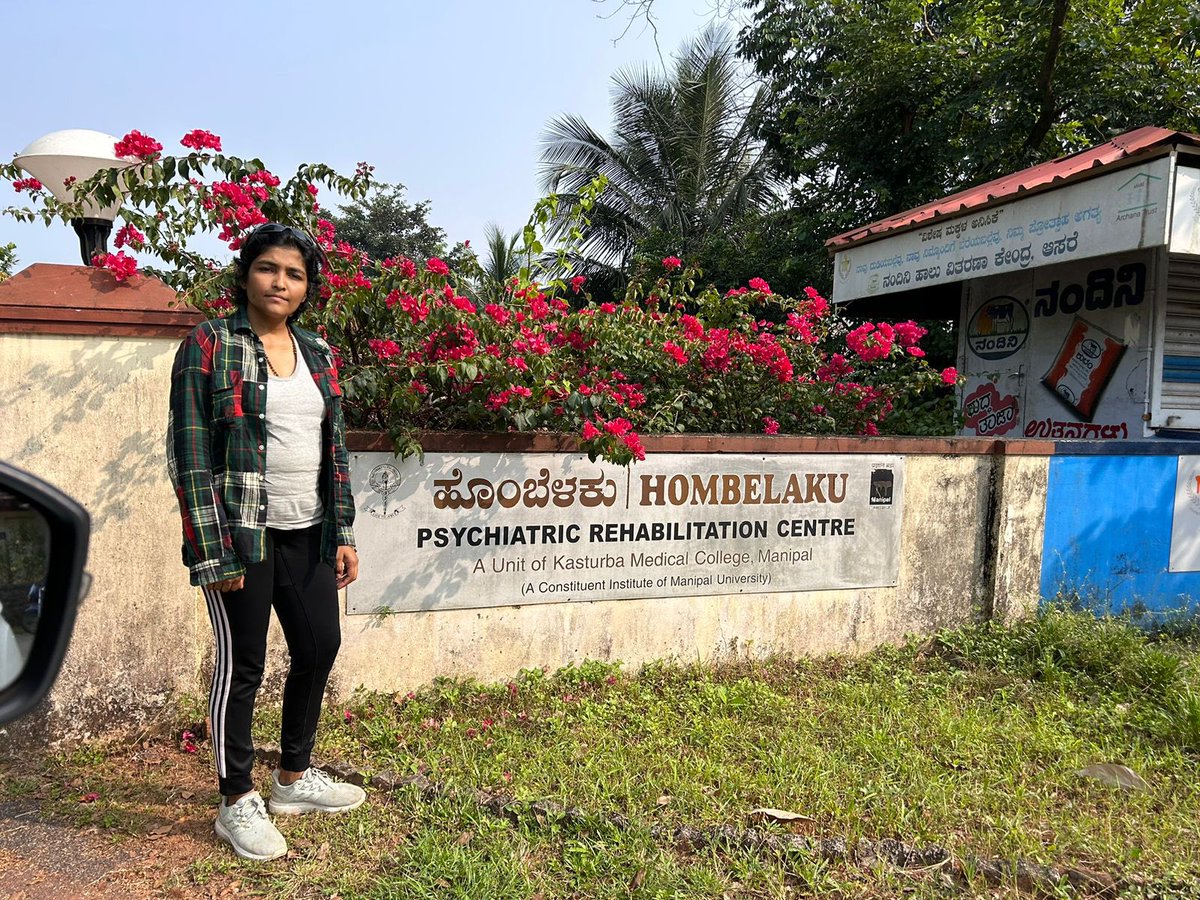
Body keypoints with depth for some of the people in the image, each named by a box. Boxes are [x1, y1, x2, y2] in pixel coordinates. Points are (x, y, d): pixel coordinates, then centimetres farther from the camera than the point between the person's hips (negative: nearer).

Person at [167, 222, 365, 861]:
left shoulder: (317, 354, 11)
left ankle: (294, 778, 32)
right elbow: (189, 451, -10)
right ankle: (237, 803, 21)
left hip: (307, 533, 6)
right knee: (243, 662, 3)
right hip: (241, 533, -6)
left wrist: (343, 533, 8)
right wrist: (212, 548, -15)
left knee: (320, 646, 11)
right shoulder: (210, 346, -6)